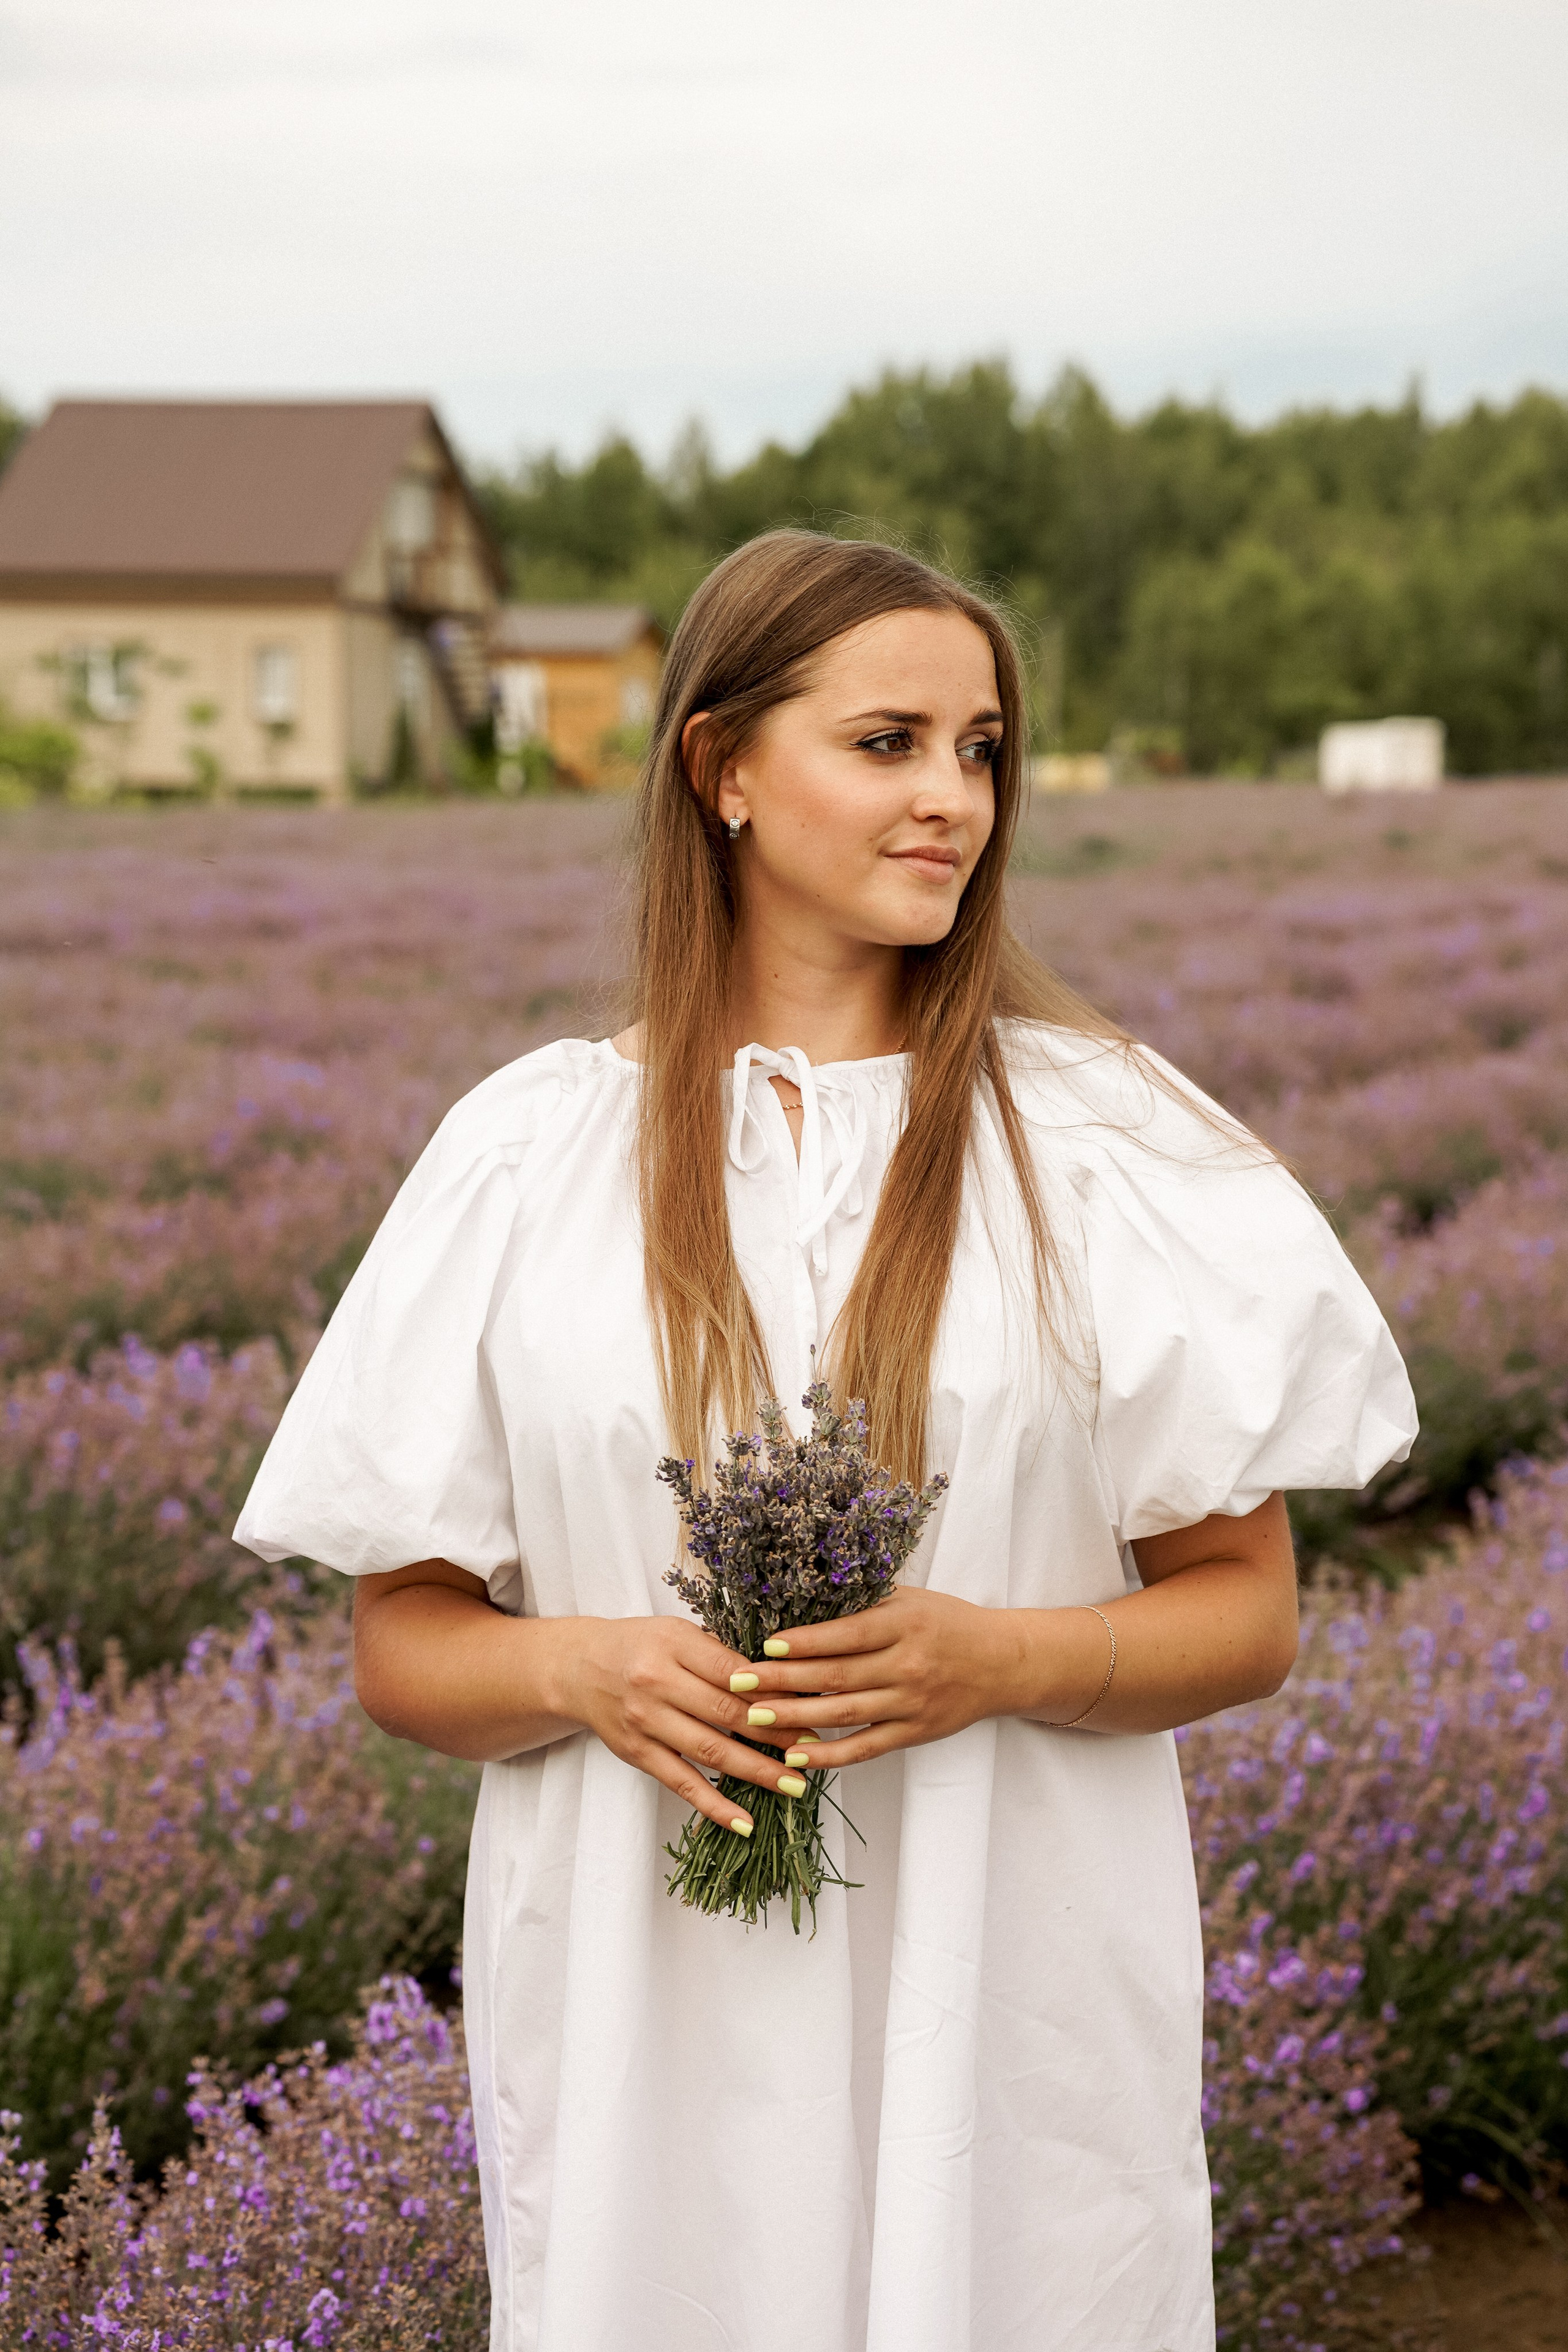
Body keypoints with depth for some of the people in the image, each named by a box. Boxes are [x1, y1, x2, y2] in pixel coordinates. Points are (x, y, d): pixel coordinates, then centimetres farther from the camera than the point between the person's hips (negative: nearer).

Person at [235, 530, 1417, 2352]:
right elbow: (399, 1646, 4)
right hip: (644, 2022, 0)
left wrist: (1002, 1660, -16)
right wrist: (583, 1671, -15)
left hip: (1014, 2015, 0)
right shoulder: (529, 1152, 1)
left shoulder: (1108, 1144, 0)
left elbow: (1248, 1613, 2)